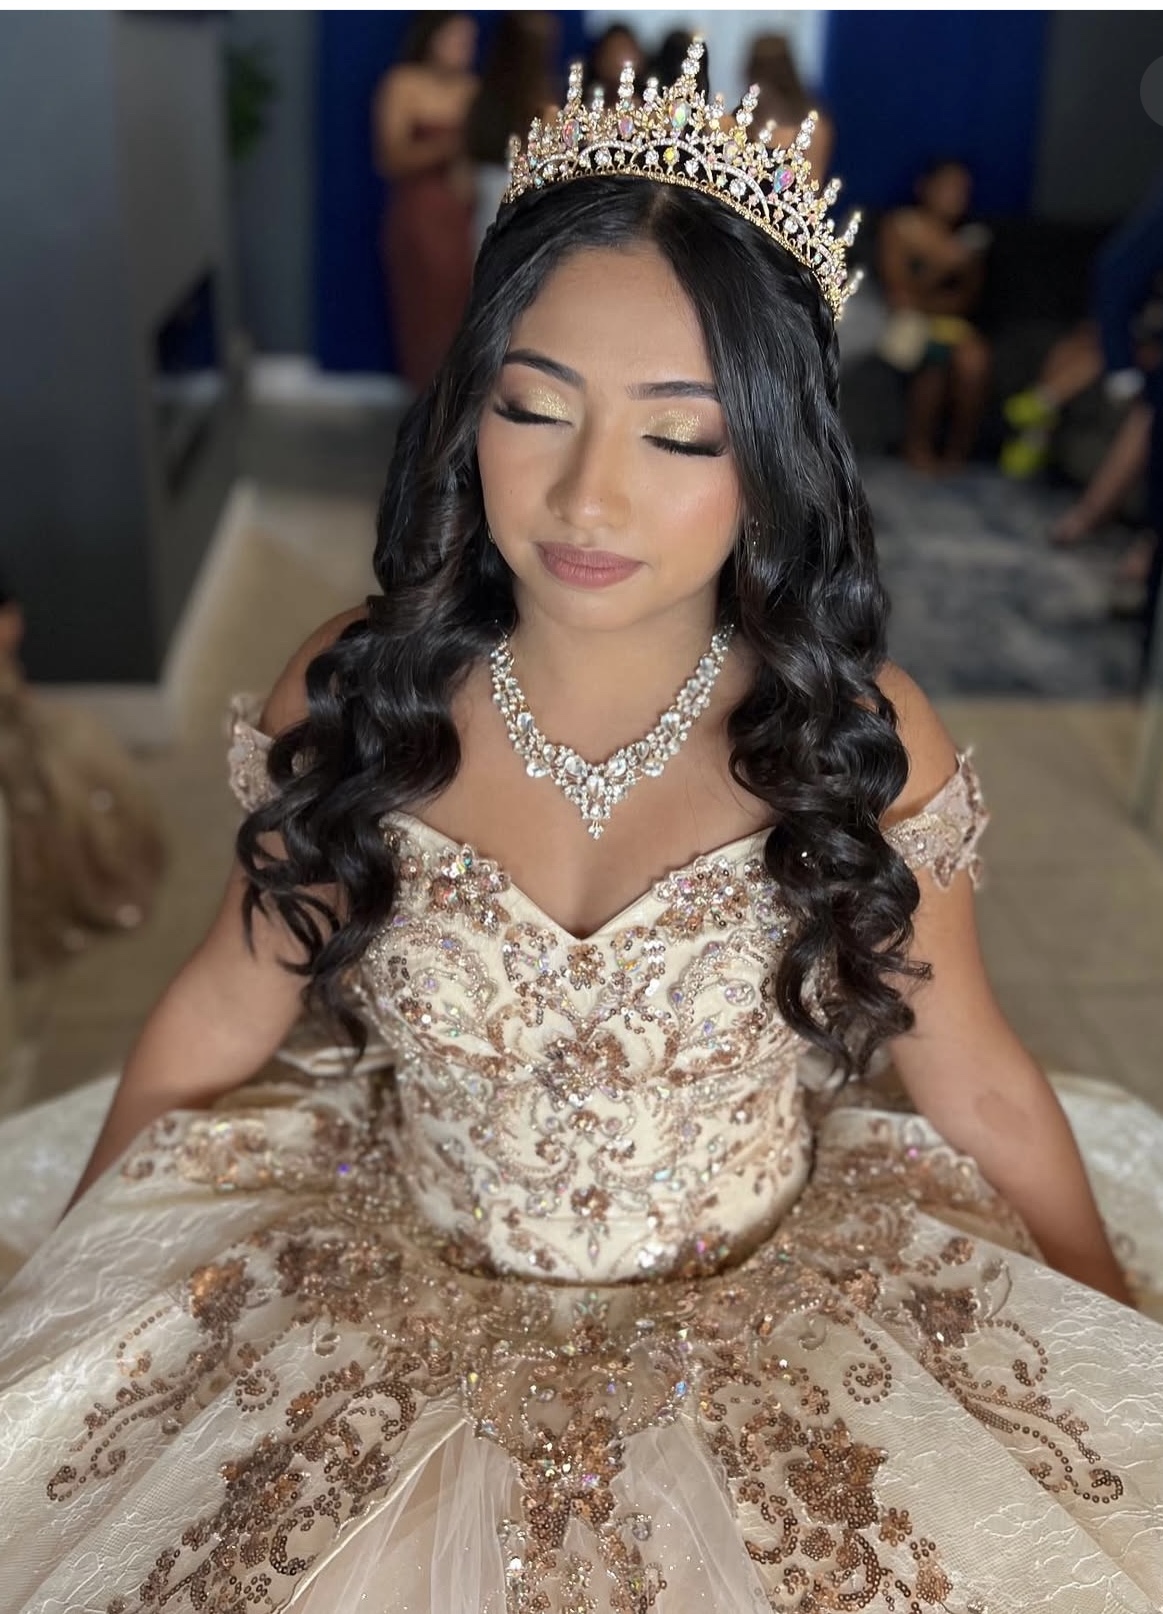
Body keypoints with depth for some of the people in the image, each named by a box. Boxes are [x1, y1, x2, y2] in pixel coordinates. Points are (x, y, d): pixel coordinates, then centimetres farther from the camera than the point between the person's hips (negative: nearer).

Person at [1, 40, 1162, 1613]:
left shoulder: (863, 743, -14)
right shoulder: (354, 697, -11)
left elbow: (980, 1084, -2)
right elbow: (214, 1023, 1)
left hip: (771, 1309, 0)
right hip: (402, 1296, 1)